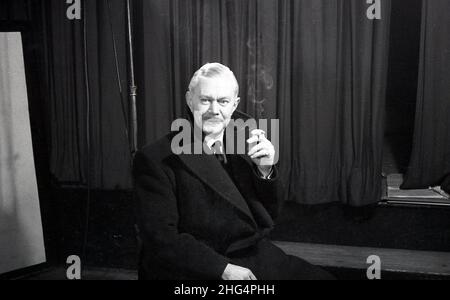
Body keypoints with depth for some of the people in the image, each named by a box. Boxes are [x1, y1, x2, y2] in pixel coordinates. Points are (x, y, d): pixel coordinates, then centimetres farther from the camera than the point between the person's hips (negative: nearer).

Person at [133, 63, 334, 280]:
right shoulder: (155, 160, -9)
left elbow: (270, 213, 10)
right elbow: (161, 238, -13)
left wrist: (265, 170, -8)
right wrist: (223, 269, -21)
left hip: (255, 255, 4)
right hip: (198, 269, -3)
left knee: (321, 277, -13)